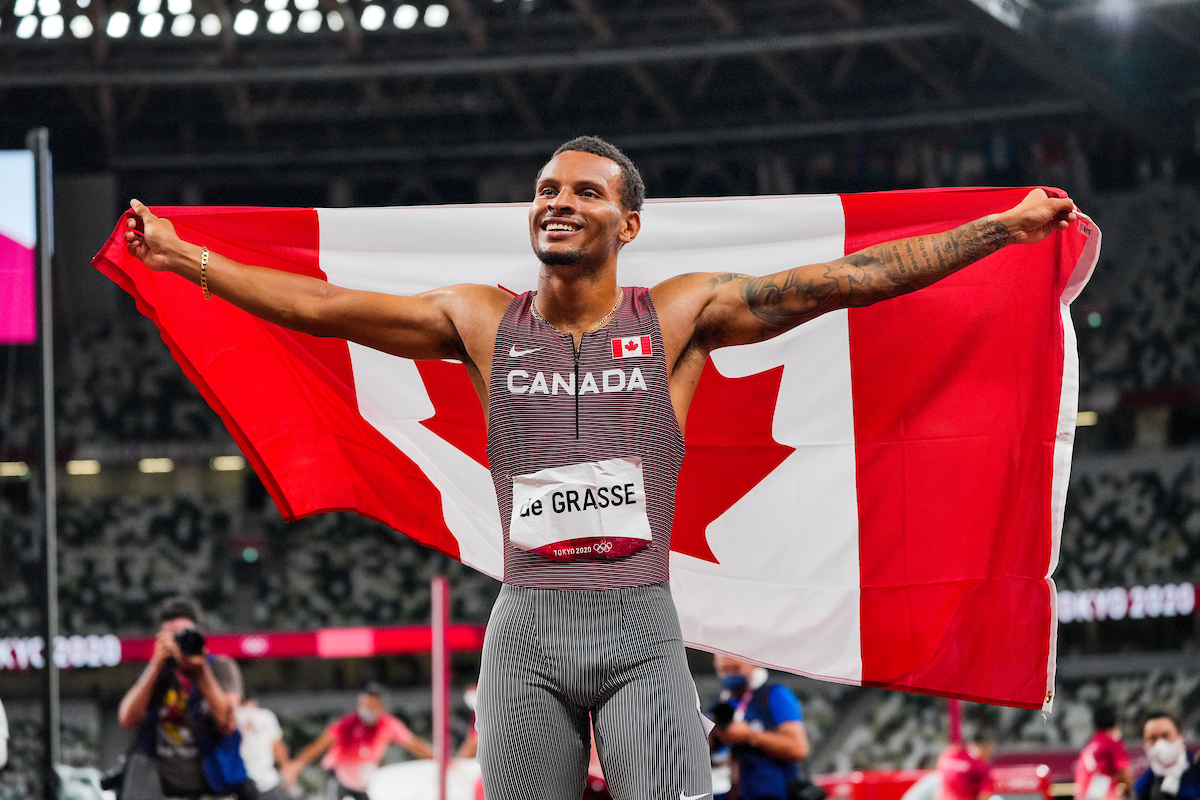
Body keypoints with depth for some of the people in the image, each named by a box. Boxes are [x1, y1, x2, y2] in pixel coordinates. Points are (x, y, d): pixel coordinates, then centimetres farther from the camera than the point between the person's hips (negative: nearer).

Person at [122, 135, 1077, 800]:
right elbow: (318, 306, 11)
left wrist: (1004, 229, -4)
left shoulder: (681, 315, 4)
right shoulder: (482, 322, 9)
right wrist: (186, 258, 12)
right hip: (526, 629, 2)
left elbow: (843, 280, 0)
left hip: (642, 627, -2)